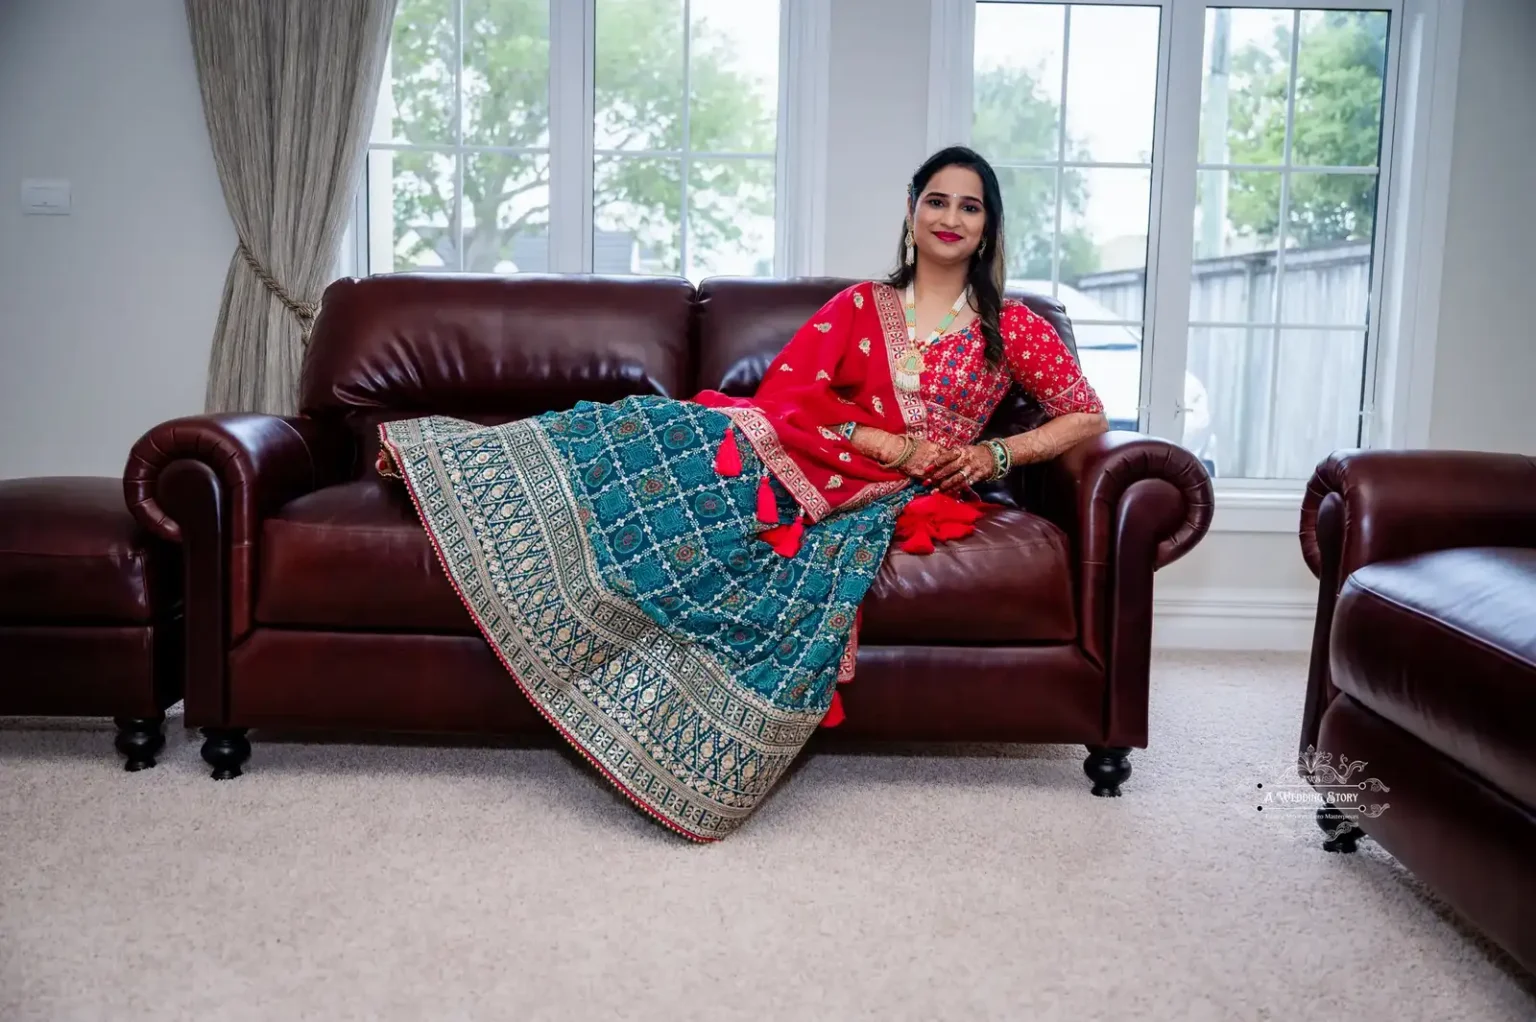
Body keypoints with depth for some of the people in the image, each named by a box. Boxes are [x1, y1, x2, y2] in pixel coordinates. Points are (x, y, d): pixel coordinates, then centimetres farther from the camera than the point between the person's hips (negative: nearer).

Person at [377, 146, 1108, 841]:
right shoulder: (861, 304, 12)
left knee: (827, 559, -36)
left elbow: (1087, 416, 12)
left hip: (886, 500, -1)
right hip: (803, 462, 2)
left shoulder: (1012, 327, 10)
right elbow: (785, 391, 0)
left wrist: (997, 454, -3)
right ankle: (451, 456, -9)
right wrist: (891, 444, -11)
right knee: (667, 435, -18)